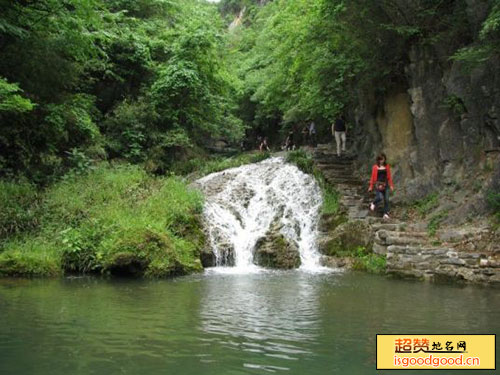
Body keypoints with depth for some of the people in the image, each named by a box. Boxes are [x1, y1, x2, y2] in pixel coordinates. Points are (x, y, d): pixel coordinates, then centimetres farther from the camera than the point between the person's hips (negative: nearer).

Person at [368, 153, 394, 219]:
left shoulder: (387, 166, 4)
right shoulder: (375, 167, -4)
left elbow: (389, 176, 10)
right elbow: (373, 177, 1)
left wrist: (391, 185, 7)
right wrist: (371, 186, 3)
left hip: (385, 184, 3)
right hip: (378, 184, -3)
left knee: (386, 199, -2)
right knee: (380, 198, -16)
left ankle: (386, 214, 5)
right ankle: (373, 204, 18)